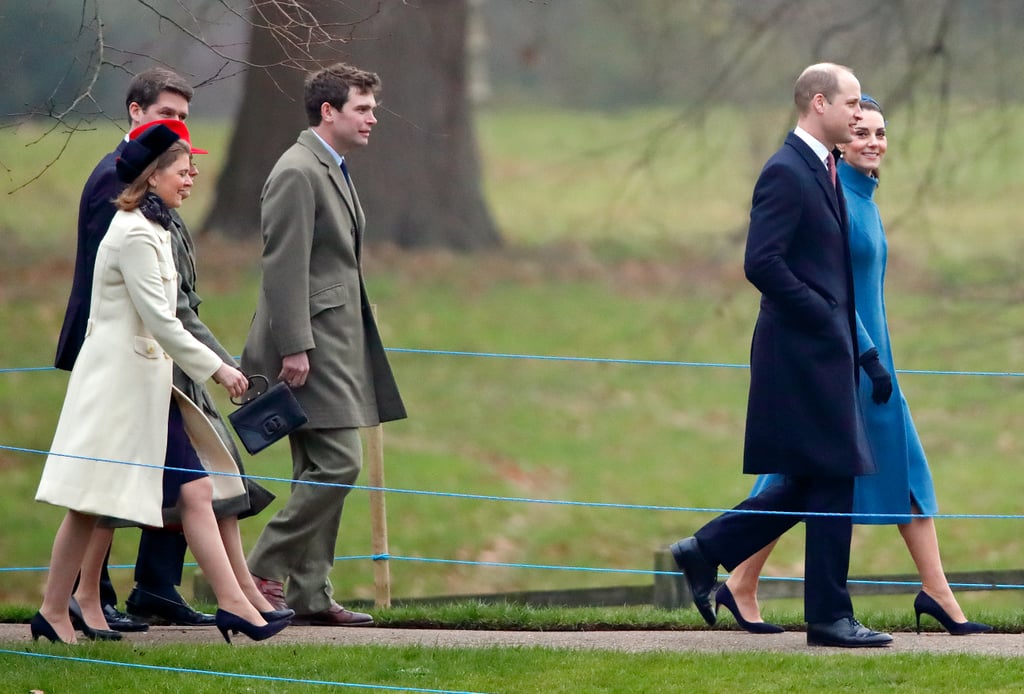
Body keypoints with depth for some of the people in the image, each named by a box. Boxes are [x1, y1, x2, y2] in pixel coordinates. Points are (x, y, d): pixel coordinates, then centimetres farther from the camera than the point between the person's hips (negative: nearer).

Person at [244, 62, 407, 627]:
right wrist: (294, 347, -22)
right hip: (310, 342, -10)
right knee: (339, 463, -13)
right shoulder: (297, 173, -13)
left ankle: (311, 595, 11)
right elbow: (283, 267, -18)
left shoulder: (333, 172, 19)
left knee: (320, 473, 9)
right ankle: (263, 572, -7)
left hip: (336, 342, 10)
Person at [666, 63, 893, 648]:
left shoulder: (825, 171, 17)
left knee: (813, 483, 12)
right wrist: (824, 315, -17)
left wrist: (852, 339, 16)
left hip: (825, 350, 10)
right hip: (804, 351, -10)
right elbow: (761, 264, -22)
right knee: (834, 479, -6)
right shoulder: (786, 173, -14)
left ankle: (707, 551, 18)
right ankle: (830, 616, 0)